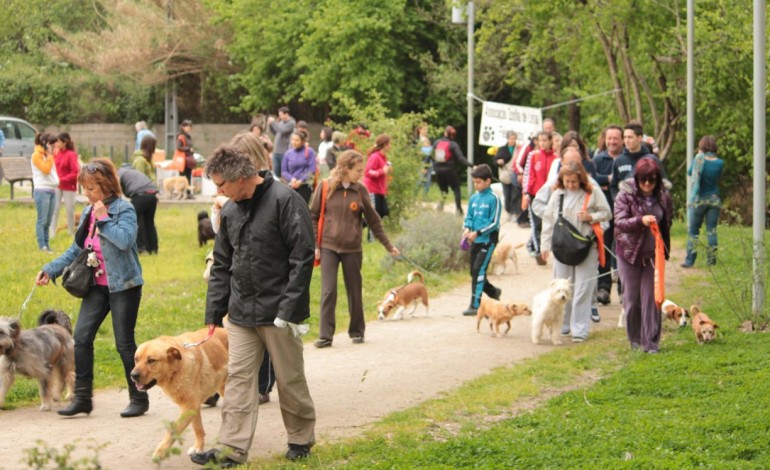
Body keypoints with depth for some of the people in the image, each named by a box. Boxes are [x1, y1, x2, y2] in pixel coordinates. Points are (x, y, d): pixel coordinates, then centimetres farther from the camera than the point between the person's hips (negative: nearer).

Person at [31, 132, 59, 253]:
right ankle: (42, 246, -9)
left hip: (52, 190, 9)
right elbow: (46, 170, -16)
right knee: (42, 220, -9)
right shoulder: (36, 155, -8)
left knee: (48, 221, 8)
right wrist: (49, 155, -10)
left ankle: (46, 244, 11)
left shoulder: (47, 155, 19)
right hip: (42, 191, -9)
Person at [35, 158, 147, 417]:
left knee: (124, 343, -1)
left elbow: (126, 240, -29)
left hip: (123, 286, -7)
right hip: (97, 286, 7)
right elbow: (76, 250, 14)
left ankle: (139, 399, 13)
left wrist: (103, 219, -22)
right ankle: (82, 398, 6)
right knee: (81, 337, -2)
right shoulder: (89, 213, 8)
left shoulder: (124, 209, -12)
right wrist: (50, 270, 6)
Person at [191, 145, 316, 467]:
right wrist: (213, 314, 10)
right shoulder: (230, 210, 9)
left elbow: (303, 258, -16)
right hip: (241, 314, 6)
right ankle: (233, 448, 3)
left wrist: (289, 310, -19)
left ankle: (301, 438, 23)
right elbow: (222, 266, 15)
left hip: (277, 313, -6)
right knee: (238, 378, 2)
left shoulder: (285, 201, -13)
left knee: (290, 380, 6)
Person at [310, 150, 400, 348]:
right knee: (328, 291, -8)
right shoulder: (325, 187, -4)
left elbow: (373, 220, 8)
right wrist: (314, 245, -5)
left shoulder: (360, 190, 2)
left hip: (352, 249, 2)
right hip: (328, 248, -2)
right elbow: (313, 216, 1)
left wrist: (389, 246, 10)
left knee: (355, 292, 9)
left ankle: (357, 331, 24)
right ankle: (325, 335, -5)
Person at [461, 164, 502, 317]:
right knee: (474, 273, 11)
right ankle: (494, 292, 35)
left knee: (479, 270, -14)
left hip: (488, 240, -7)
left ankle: (475, 305, -12)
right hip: (475, 241, 7)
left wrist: (477, 232, -19)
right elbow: (468, 217, 14)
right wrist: (467, 228, -7)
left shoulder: (493, 199, -10)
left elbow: (494, 223, -12)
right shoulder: (474, 198, 8)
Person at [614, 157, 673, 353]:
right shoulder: (626, 195, -10)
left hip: (653, 254, 2)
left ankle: (650, 341, 4)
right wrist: (641, 220, -35)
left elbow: (668, 221, 14)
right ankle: (635, 339, 22)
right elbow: (619, 221, -19)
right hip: (630, 253, -2)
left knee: (652, 298, -2)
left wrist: (663, 246, 8)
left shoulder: (663, 196, -1)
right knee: (632, 298, 6)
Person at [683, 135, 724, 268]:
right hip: (714, 199, 3)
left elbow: (690, 172, 3)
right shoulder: (720, 163, -3)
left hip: (699, 199, -3)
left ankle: (689, 260, 1)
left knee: (693, 231, 4)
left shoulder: (700, 159, -11)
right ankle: (711, 260, 5)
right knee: (712, 231, 6)